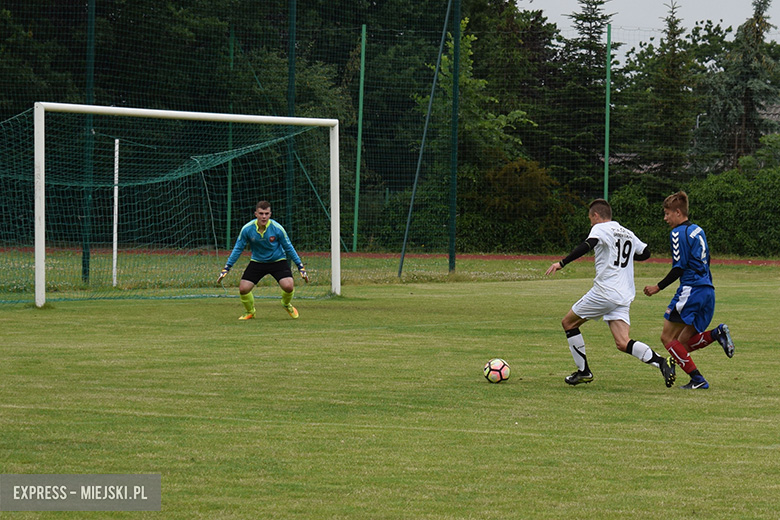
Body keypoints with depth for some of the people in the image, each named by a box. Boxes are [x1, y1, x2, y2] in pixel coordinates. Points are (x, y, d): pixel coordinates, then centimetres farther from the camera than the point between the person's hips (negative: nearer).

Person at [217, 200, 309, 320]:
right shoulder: (247, 229, -17)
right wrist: (226, 268, -5)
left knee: (288, 286, -23)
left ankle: (287, 304, 14)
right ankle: (250, 311, 21)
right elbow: (238, 249, -4)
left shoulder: (277, 228, -19)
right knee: (243, 288, -11)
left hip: (277, 261, -2)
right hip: (257, 262, 2)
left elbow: (289, 248, -5)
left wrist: (300, 267, -3)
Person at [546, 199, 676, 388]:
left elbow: (588, 245, -21)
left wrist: (562, 263, -22)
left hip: (604, 292, -7)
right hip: (624, 297, 7)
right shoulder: (628, 234, 20)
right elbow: (645, 253, 31)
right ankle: (661, 362, -24)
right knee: (623, 343, -2)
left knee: (568, 322, 13)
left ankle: (583, 371, 13)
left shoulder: (600, 228, -1)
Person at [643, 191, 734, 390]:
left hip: (691, 290, -9)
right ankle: (717, 333, -7)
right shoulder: (698, 230, 17)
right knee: (683, 341, 13)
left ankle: (697, 379, -9)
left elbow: (679, 268, -14)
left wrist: (658, 287, -7)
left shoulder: (678, 233, -9)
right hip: (707, 290, 9)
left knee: (667, 337, -1)